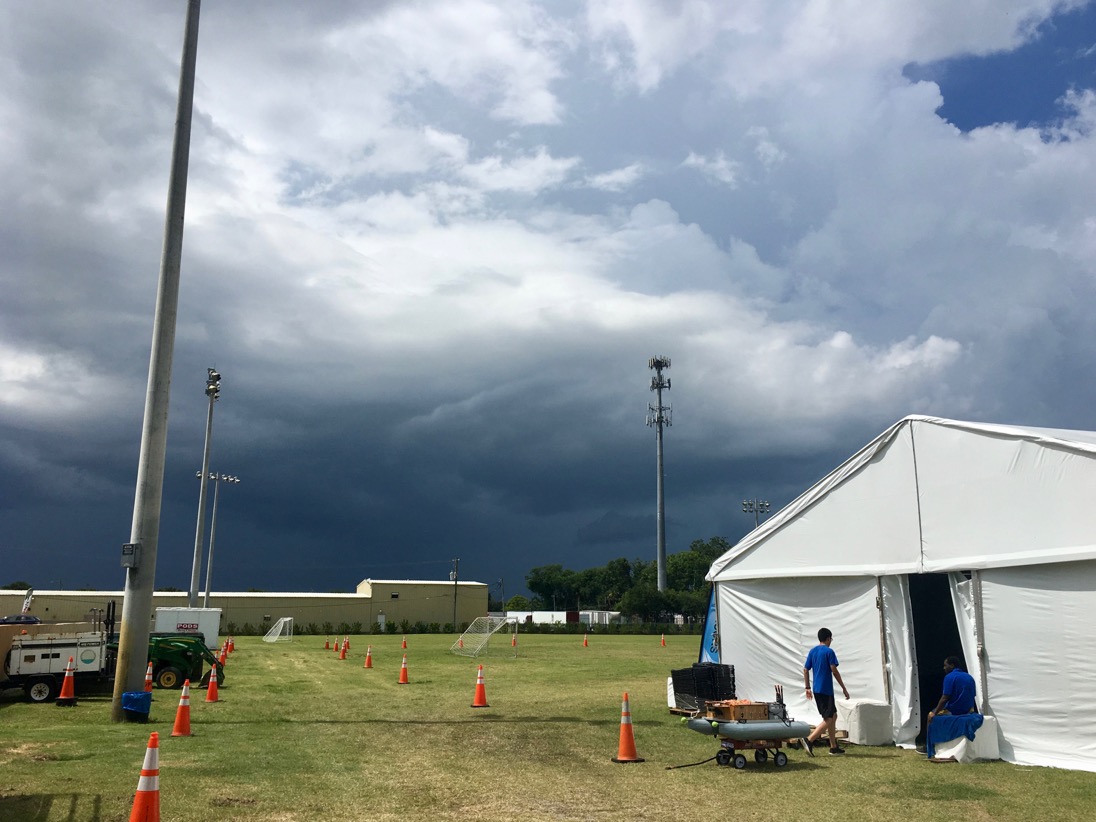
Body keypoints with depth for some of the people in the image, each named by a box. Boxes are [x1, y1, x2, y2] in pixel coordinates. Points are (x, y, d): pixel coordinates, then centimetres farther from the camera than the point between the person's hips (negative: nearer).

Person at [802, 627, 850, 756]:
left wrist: (807, 688, 16)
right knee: (828, 719, -5)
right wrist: (844, 688, -7)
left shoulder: (812, 651, 11)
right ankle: (809, 740, -18)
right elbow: (834, 671, -14)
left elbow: (805, 670, 10)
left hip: (816, 689, 8)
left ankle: (834, 746, 20)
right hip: (826, 690, -8)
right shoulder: (829, 651, -10)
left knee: (833, 715, 18)